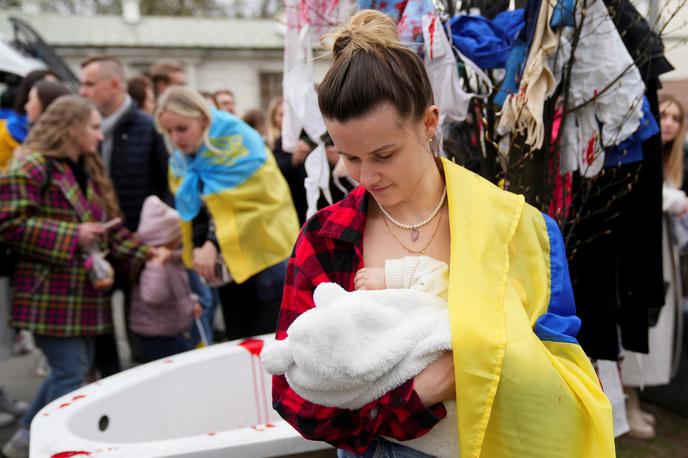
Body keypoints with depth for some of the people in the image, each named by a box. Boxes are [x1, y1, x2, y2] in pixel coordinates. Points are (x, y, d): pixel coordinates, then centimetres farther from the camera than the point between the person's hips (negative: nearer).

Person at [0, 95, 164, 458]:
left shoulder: (89, 172, 17)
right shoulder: (31, 169, -10)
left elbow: (111, 228, 18)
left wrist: (144, 255, 4)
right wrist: (72, 236, -19)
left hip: (84, 291, 9)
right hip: (51, 294, -9)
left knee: (74, 368, 15)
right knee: (71, 372, -6)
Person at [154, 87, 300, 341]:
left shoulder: (237, 142, -15)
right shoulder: (181, 160, 6)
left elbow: (246, 203, -21)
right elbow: (192, 209, 7)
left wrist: (214, 244, -25)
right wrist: (198, 247, -9)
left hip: (264, 257, -6)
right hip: (227, 265, 6)